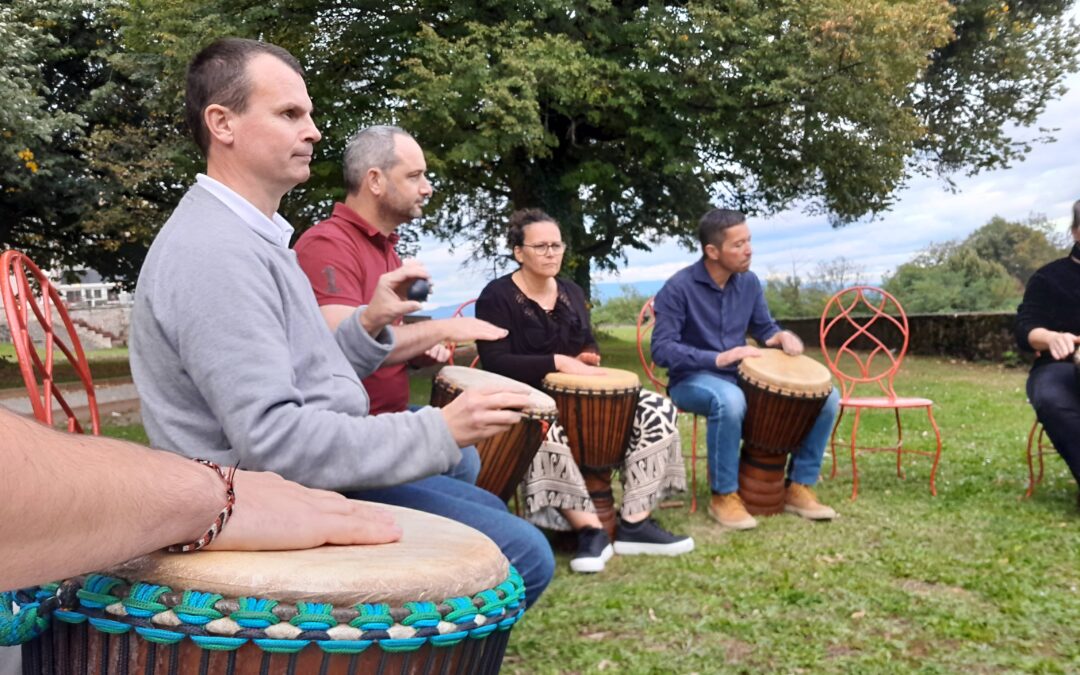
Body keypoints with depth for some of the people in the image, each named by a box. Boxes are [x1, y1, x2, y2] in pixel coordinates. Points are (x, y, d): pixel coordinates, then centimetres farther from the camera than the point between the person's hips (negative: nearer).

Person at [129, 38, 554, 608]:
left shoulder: (253, 237, 13)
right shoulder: (213, 252, -21)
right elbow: (271, 437, -29)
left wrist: (369, 325, 2)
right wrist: (439, 432, -26)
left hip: (316, 474, 10)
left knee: (488, 508, 21)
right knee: (522, 554, -13)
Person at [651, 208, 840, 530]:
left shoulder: (749, 282, 3)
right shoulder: (679, 288, -16)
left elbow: (764, 328, 16)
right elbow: (662, 349, -21)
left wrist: (781, 337, -9)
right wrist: (717, 358, -30)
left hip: (743, 377, 6)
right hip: (692, 380, -6)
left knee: (825, 396, -9)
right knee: (729, 401, -43)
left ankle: (799, 487, 1)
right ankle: (724, 496, -23)